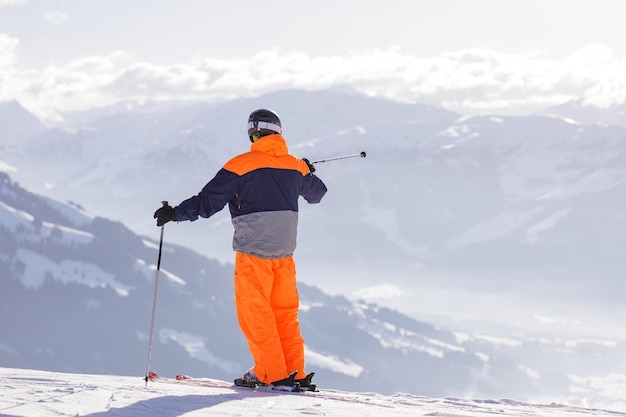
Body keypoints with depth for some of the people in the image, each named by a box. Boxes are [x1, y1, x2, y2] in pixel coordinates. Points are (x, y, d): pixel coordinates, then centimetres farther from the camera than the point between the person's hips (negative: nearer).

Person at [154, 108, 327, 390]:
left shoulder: (241, 165, -9)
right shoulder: (295, 166, 7)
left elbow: (208, 201, -11)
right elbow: (316, 193, 28)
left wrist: (176, 213, 0)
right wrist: (307, 173, 49)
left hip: (254, 251, -5)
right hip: (285, 251, 5)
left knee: (254, 312, 2)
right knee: (285, 313, 12)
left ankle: (271, 373, -2)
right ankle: (294, 373, 10)